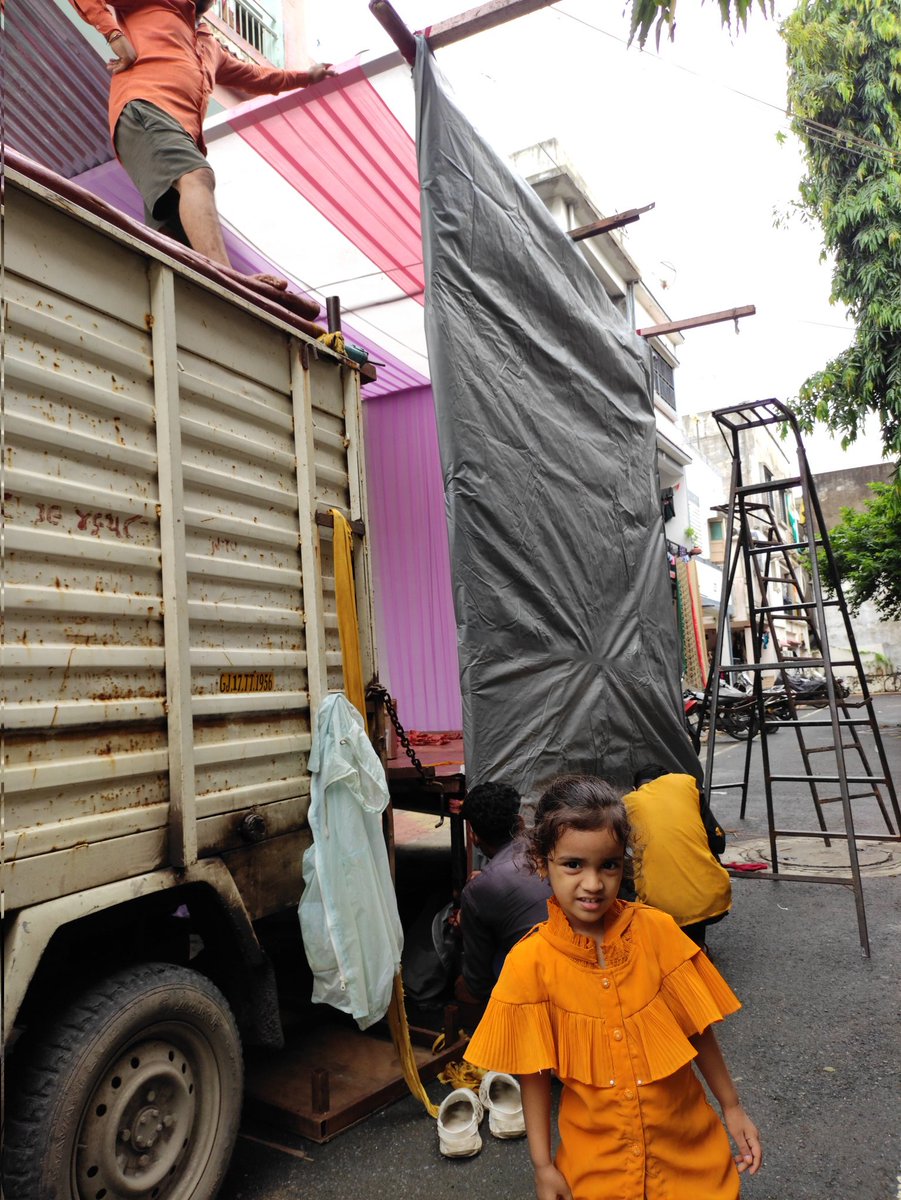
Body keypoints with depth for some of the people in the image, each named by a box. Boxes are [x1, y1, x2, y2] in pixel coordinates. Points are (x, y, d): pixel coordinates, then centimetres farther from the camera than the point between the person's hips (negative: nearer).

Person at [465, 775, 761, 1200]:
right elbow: (534, 1073, -7)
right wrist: (543, 1166, -3)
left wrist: (732, 1108, 5)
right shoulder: (531, 962, -18)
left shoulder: (656, 931, -16)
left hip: (686, 1143, 1)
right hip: (596, 1158, -1)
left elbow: (697, 1028, -3)